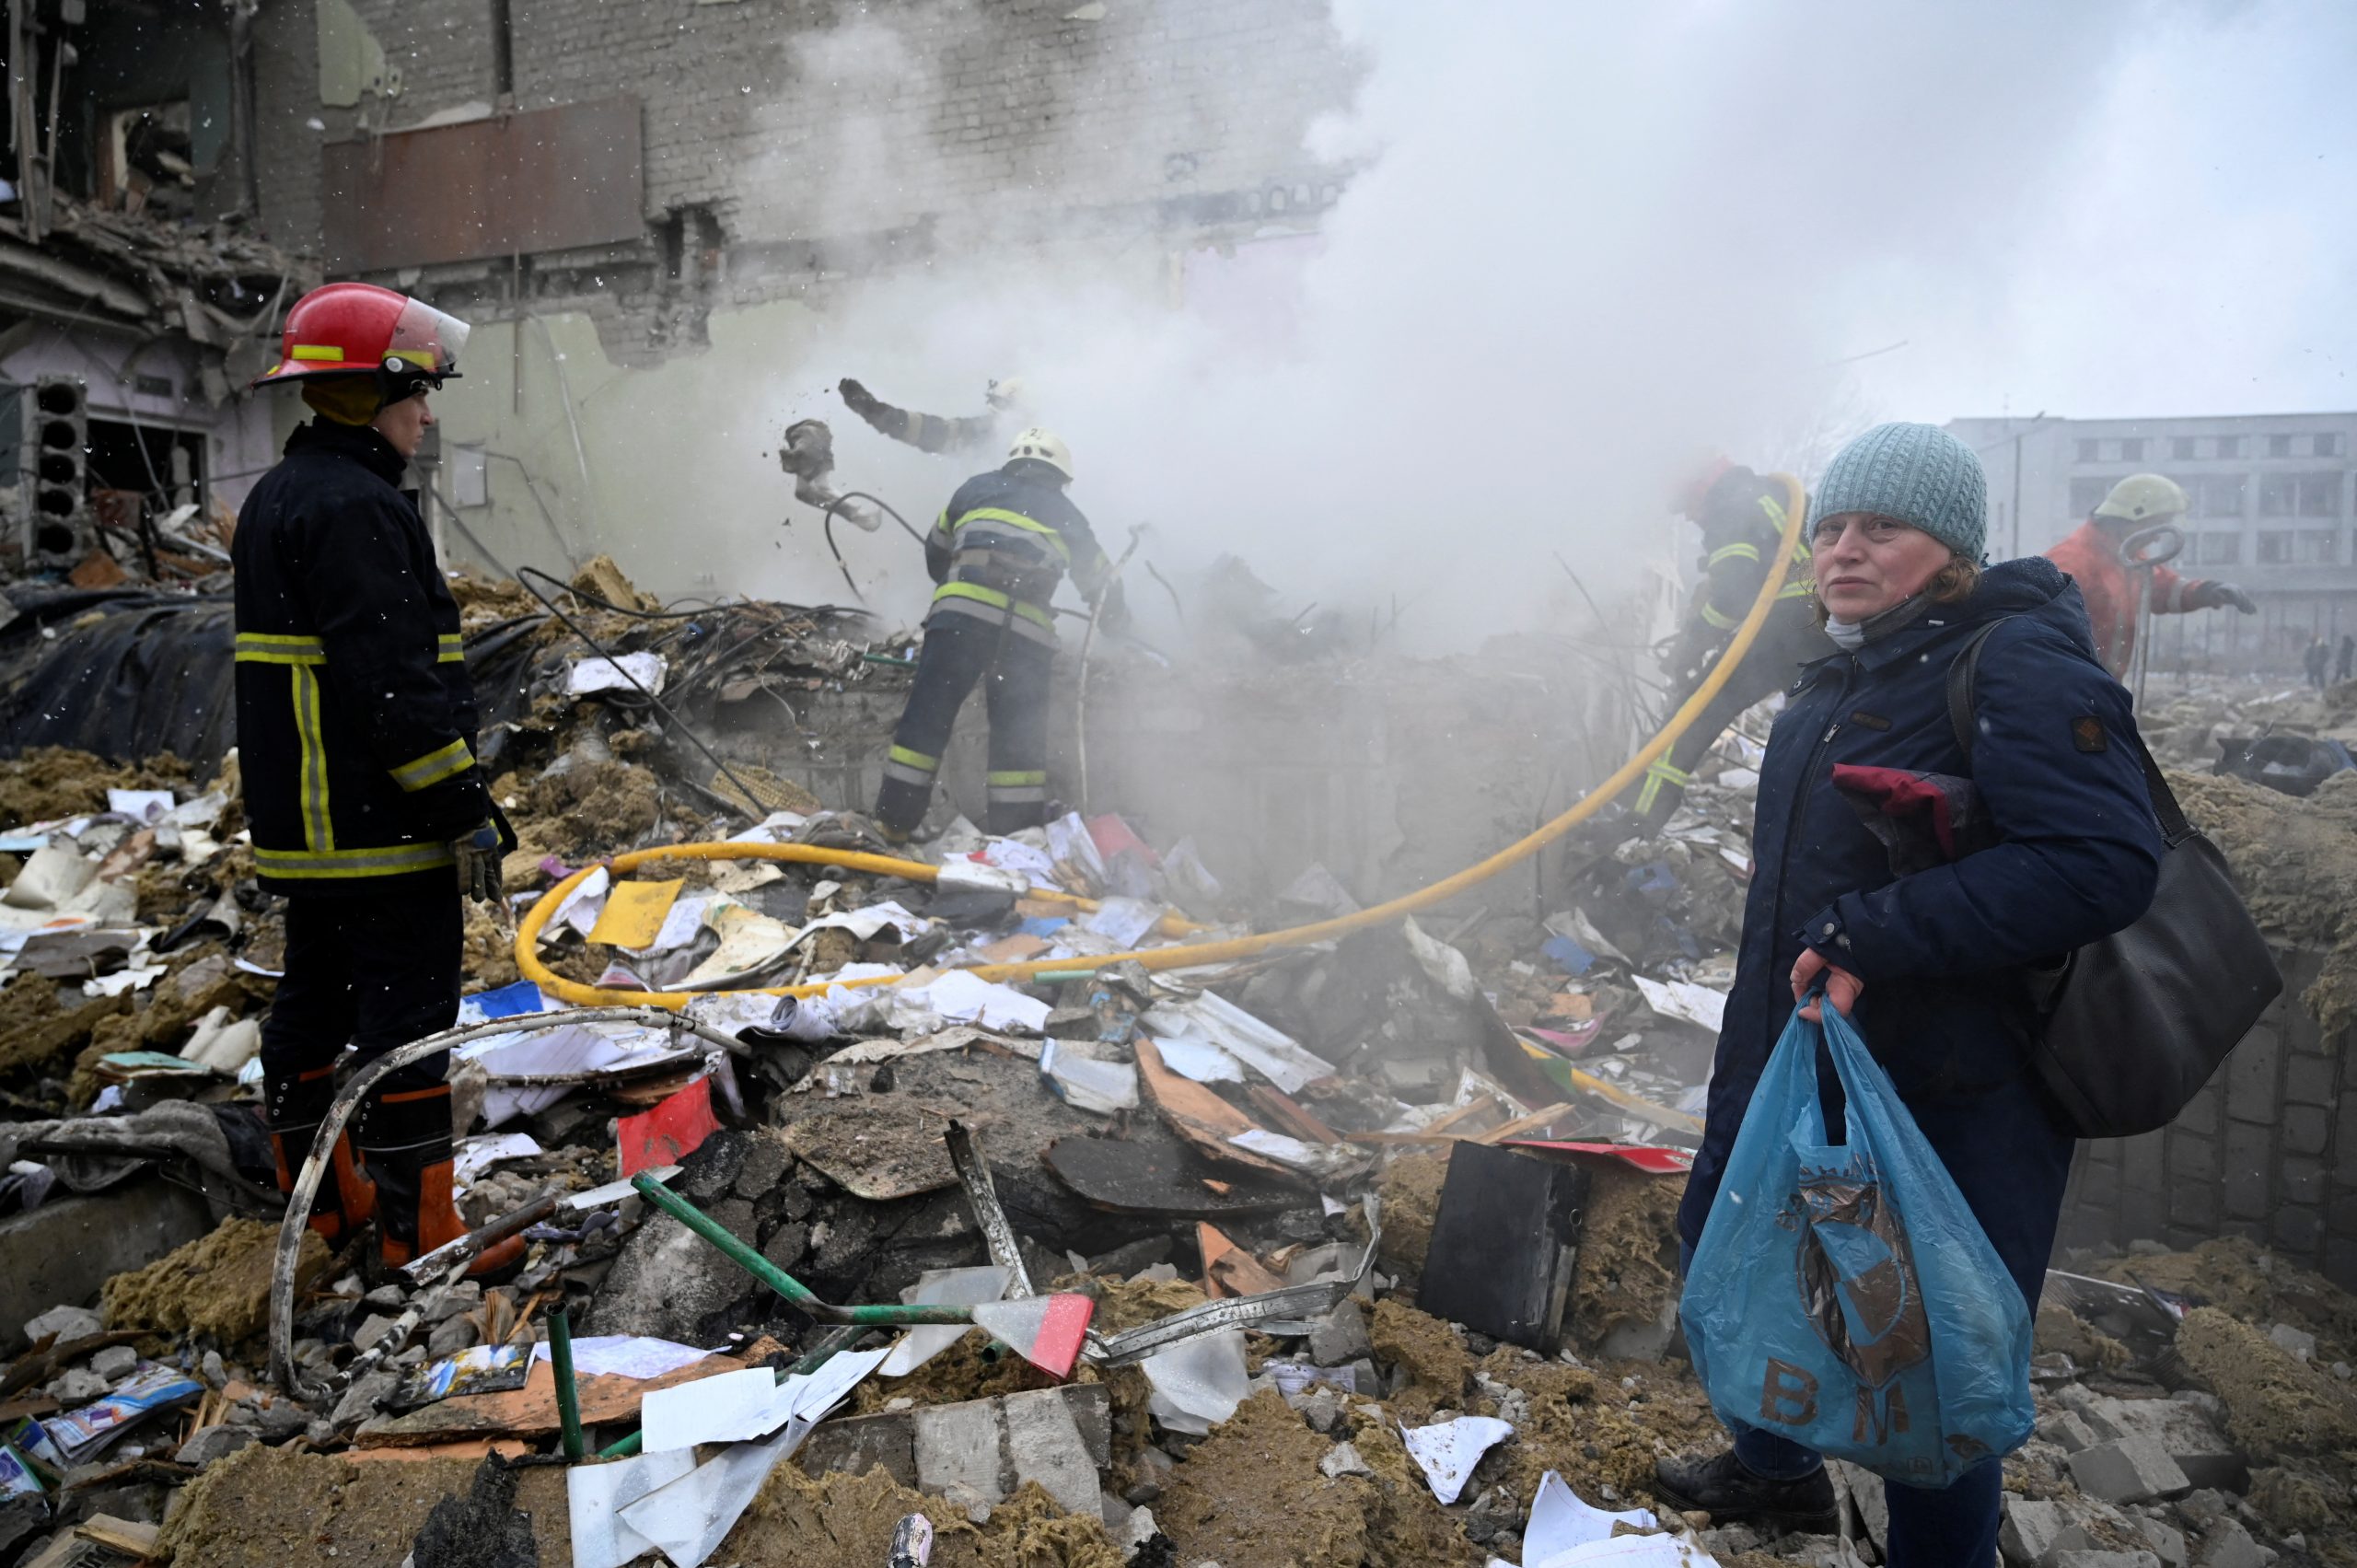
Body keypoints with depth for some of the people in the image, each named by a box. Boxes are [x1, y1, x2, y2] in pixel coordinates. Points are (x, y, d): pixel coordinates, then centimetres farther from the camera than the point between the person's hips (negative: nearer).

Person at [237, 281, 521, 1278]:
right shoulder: (355, 508, -17)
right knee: (406, 1017, -4)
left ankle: (324, 1198, 31)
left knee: (315, 1006, 18)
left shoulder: (278, 497, 18)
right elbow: (396, 679, -24)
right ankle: (419, 1231, 4)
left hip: (301, 820, 11)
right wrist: (465, 809, -21)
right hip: (381, 824, -11)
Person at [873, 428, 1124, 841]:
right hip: (1029, 630, 1)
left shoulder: (978, 488, 24)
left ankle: (893, 822, -2)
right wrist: (1116, 620, 52)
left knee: (927, 716, 0)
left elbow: (936, 550, 32)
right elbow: (1101, 581, 33)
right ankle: (1019, 836, 5)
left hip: (963, 613, -1)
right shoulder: (1065, 513, 25)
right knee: (1021, 737, 6)